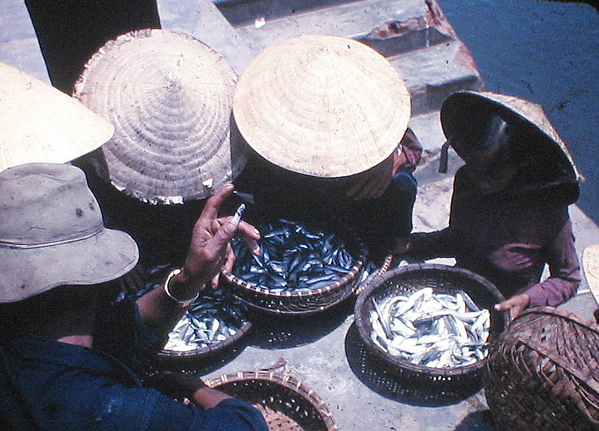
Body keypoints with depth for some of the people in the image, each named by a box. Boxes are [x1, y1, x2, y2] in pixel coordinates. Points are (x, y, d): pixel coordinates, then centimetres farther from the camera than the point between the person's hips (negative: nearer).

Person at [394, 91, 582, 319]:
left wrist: (528, 299, -23)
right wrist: (412, 244, -5)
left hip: (504, 316, -4)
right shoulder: (465, 180, -8)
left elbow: (568, 278, -5)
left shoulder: (549, 213, -21)